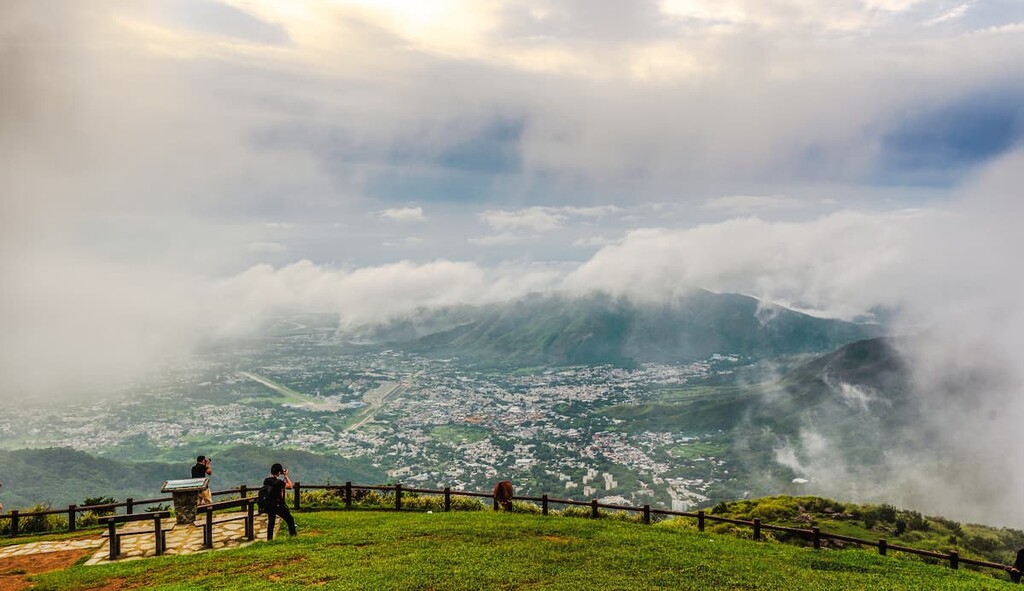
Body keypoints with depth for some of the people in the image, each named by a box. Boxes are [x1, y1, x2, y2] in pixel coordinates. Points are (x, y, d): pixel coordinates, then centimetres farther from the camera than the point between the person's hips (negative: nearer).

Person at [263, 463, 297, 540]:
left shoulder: (266, 481, -2)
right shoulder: (278, 482, -21)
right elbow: (290, 486, -8)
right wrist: (286, 476, -2)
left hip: (269, 506, 6)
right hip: (278, 505, -6)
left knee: (271, 522, 19)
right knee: (290, 520, 8)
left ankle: (269, 539, 21)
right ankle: (293, 536, 10)